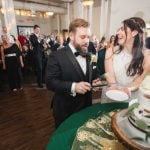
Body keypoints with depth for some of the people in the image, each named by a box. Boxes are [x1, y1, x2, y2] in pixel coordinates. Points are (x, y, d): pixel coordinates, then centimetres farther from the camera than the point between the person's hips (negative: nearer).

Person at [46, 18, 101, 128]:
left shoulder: (89, 55, 5)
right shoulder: (57, 56, -15)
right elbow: (50, 82, -20)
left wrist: (94, 82, -9)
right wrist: (73, 87, -32)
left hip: (85, 108, 6)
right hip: (65, 111, -5)